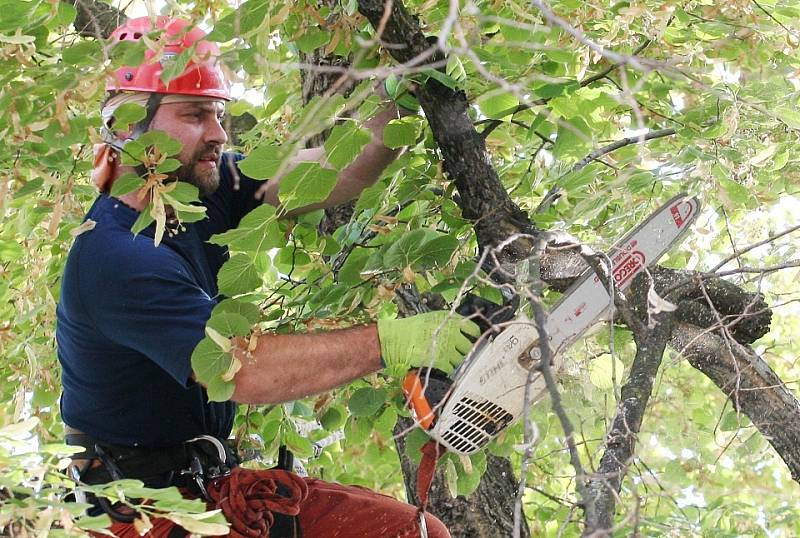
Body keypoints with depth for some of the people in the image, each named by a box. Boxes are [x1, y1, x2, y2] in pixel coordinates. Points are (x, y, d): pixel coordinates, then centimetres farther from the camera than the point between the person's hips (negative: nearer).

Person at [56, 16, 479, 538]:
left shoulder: (200, 187, 0)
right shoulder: (114, 257, -23)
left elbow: (321, 177, -9)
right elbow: (243, 370, -29)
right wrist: (391, 341, -27)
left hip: (210, 480, 8)